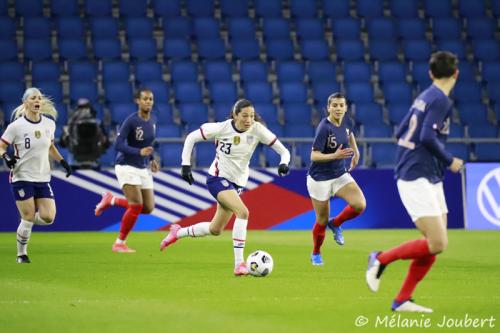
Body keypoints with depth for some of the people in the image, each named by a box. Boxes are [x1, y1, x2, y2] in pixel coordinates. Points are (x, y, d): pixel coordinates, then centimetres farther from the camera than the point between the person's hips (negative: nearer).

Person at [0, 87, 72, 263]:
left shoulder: (49, 123, 5)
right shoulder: (16, 126, -10)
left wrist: (62, 161, 11)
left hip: (43, 178, 4)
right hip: (22, 178, -4)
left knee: (48, 217, -8)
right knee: (28, 219, -7)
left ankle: (26, 221, 25)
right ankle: (21, 254, 14)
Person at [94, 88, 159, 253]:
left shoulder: (153, 120, 5)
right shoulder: (131, 120, -17)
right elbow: (118, 145, -22)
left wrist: (152, 159, 7)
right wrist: (139, 152, -33)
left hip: (143, 169, 7)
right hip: (127, 166, -7)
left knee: (148, 208, 3)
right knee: (136, 206, -17)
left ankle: (111, 200, 24)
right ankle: (119, 243, 0)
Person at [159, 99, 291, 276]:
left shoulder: (257, 130, -11)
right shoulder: (222, 128, -17)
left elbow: (283, 151, -9)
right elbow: (191, 138, -5)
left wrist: (284, 163, -31)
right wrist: (185, 165, -11)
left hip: (238, 182, 5)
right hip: (218, 178, -5)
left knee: (215, 230, 13)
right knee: (243, 212, -29)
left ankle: (178, 233, 39)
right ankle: (239, 264, -27)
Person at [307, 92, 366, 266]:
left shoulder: (346, 122, -4)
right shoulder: (324, 128, -23)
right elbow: (314, 156, -25)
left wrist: (356, 152, 24)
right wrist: (335, 156, -38)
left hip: (340, 175, 5)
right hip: (320, 178, -5)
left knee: (360, 205, -17)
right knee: (322, 220, 4)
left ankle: (336, 224, 12)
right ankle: (316, 253, 32)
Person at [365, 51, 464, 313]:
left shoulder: (425, 97, 14)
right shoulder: (441, 100, -13)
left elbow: (401, 132, 18)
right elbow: (428, 137, -24)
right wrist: (450, 161, -10)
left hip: (429, 180, 10)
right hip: (418, 180, -10)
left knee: (435, 244, 7)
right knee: (437, 244, -14)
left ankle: (402, 300, 9)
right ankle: (381, 259, 1)